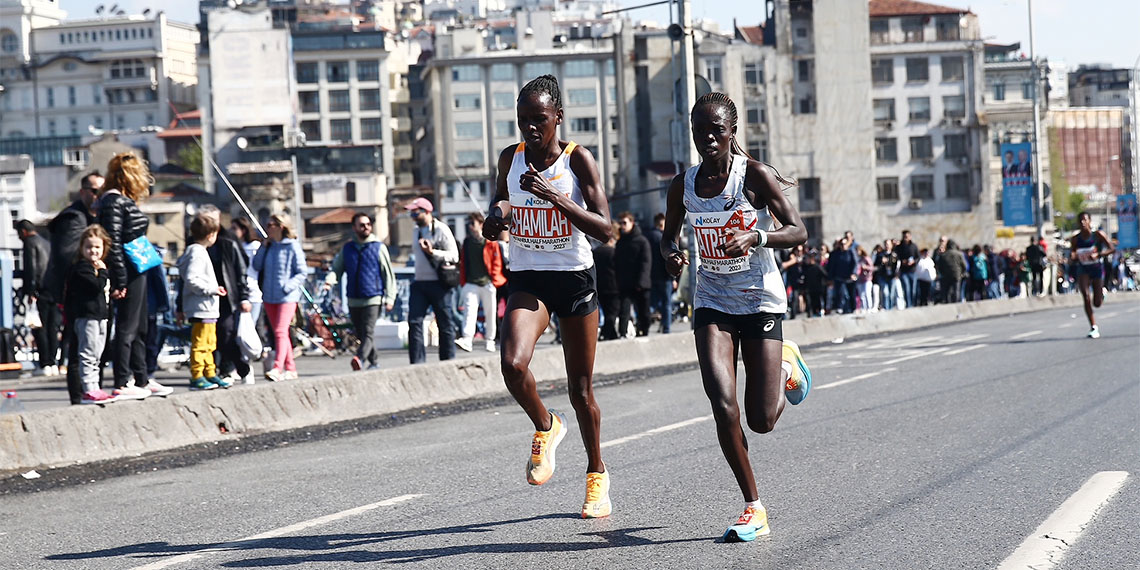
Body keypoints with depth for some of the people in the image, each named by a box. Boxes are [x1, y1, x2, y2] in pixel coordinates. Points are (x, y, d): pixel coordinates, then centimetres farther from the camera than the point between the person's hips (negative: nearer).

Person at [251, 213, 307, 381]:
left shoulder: (292, 246, -6)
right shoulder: (269, 246, 11)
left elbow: (301, 273, -6)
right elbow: (257, 266, 7)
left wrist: (288, 286, -19)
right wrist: (264, 246, 1)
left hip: (287, 297, -7)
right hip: (269, 296, 7)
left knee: (281, 332, -17)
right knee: (279, 334, 10)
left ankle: (277, 368, -26)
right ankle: (290, 369, 18)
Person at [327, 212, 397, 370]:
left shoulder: (379, 247, 4)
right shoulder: (347, 248, 12)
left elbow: (389, 274, 5)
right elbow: (337, 268, 15)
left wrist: (390, 298, -1)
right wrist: (330, 279, -9)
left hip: (373, 298, -4)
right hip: (353, 299, 4)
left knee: (368, 333, -18)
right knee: (360, 334, 10)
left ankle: (360, 359, -34)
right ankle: (374, 362, 25)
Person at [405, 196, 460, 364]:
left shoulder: (441, 230, -7)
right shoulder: (416, 231, 14)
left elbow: (454, 256, -12)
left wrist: (433, 252, -24)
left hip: (439, 284, -6)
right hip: (420, 283, 6)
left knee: (445, 325, 2)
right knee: (414, 321, -7)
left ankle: (447, 362, 11)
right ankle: (417, 362, -8)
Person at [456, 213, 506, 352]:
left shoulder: (490, 242, 0)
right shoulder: (467, 242, 12)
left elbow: (497, 262, 0)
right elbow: (463, 263, 15)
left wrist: (493, 281, -7)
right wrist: (463, 283, 11)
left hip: (487, 283, -2)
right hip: (471, 283, 2)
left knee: (490, 314, 6)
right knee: (469, 311, -14)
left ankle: (489, 340, 19)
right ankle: (467, 339, -26)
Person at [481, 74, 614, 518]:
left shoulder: (578, 159, -9)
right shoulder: (510, 158, 2)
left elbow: (605, 230, -17)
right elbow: (492, 230, 14)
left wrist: (555, 196, -27)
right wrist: (497, 216, -11)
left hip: (575, 280, -2)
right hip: (527, 280, 2)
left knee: (581, 389, 6)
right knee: (512, 364, -25)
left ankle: (596, 473, 27)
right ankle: (545, 427, 4)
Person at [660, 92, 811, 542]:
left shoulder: (755, 176, -12)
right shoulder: (683, 186, -1)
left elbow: (798, 231, -14)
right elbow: (669, 234, 14)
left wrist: (755, 237, -32)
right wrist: (670, 254, -10)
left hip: (761, 301, -2)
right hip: (713, 302, 2)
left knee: (762, 421, -1)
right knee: (723, 405, -17)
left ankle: (786, 367, 35)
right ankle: (753, 508, -3)